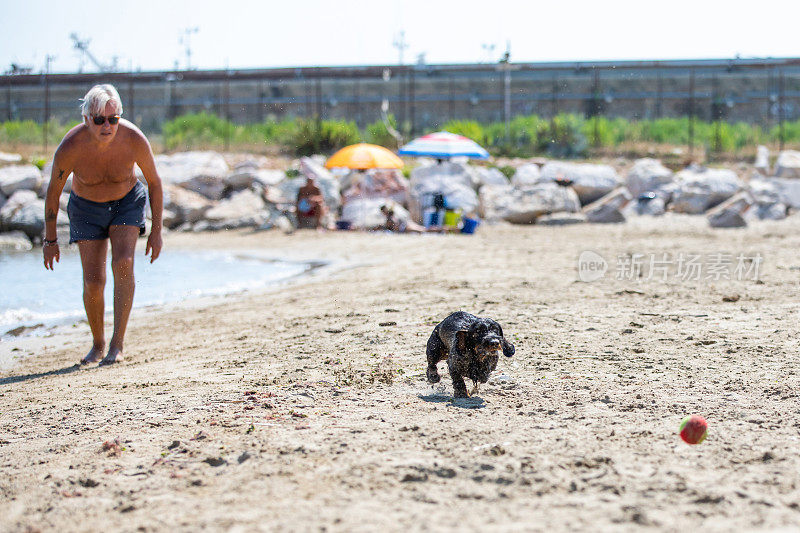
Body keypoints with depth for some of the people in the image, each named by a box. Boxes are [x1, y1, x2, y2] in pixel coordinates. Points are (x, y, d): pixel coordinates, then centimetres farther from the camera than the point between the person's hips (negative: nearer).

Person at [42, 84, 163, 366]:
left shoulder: (134, 139, -28)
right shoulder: (70, 147, -29)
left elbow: (154, 182, -10)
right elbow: (53, 192, -12)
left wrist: (156, 231, -6)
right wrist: (50, 240, -5)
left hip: (127, 202, 0)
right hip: (86, 208, 0)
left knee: (123, 263, -23)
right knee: (93, 281, -5)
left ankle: (117, 343, -16)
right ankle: (97, 344, 20)